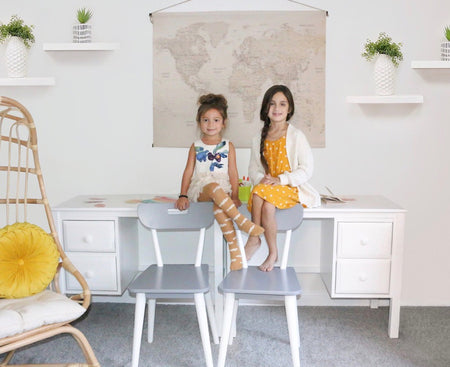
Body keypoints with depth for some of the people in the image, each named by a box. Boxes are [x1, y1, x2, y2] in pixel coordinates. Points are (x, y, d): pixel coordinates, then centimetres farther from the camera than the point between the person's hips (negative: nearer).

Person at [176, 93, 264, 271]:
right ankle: (242, 221, -41)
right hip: (200, 188, 0)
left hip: (223, 188, 0)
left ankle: (234, 249, -36)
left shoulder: (228, 146, 12)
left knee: (218, 206, -38)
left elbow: (233, 171, 5)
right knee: (214, 187, -39)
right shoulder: (196, 146, 13)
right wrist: (183, 196, -1)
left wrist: (234, 196, -7)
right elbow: (188, 171, 9)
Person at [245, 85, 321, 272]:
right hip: (267, 188, 3)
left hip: (292, 189, -3)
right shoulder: (259, 139, 14)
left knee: (260, 192, -33)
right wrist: (261, 178, -10)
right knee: (266, 205, -34)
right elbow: (253, 168, 14)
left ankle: (254, 239, -15)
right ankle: (272, 252, -22)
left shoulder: (296, 136, -1)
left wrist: (281, 180, -18)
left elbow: (306, 169, -6)